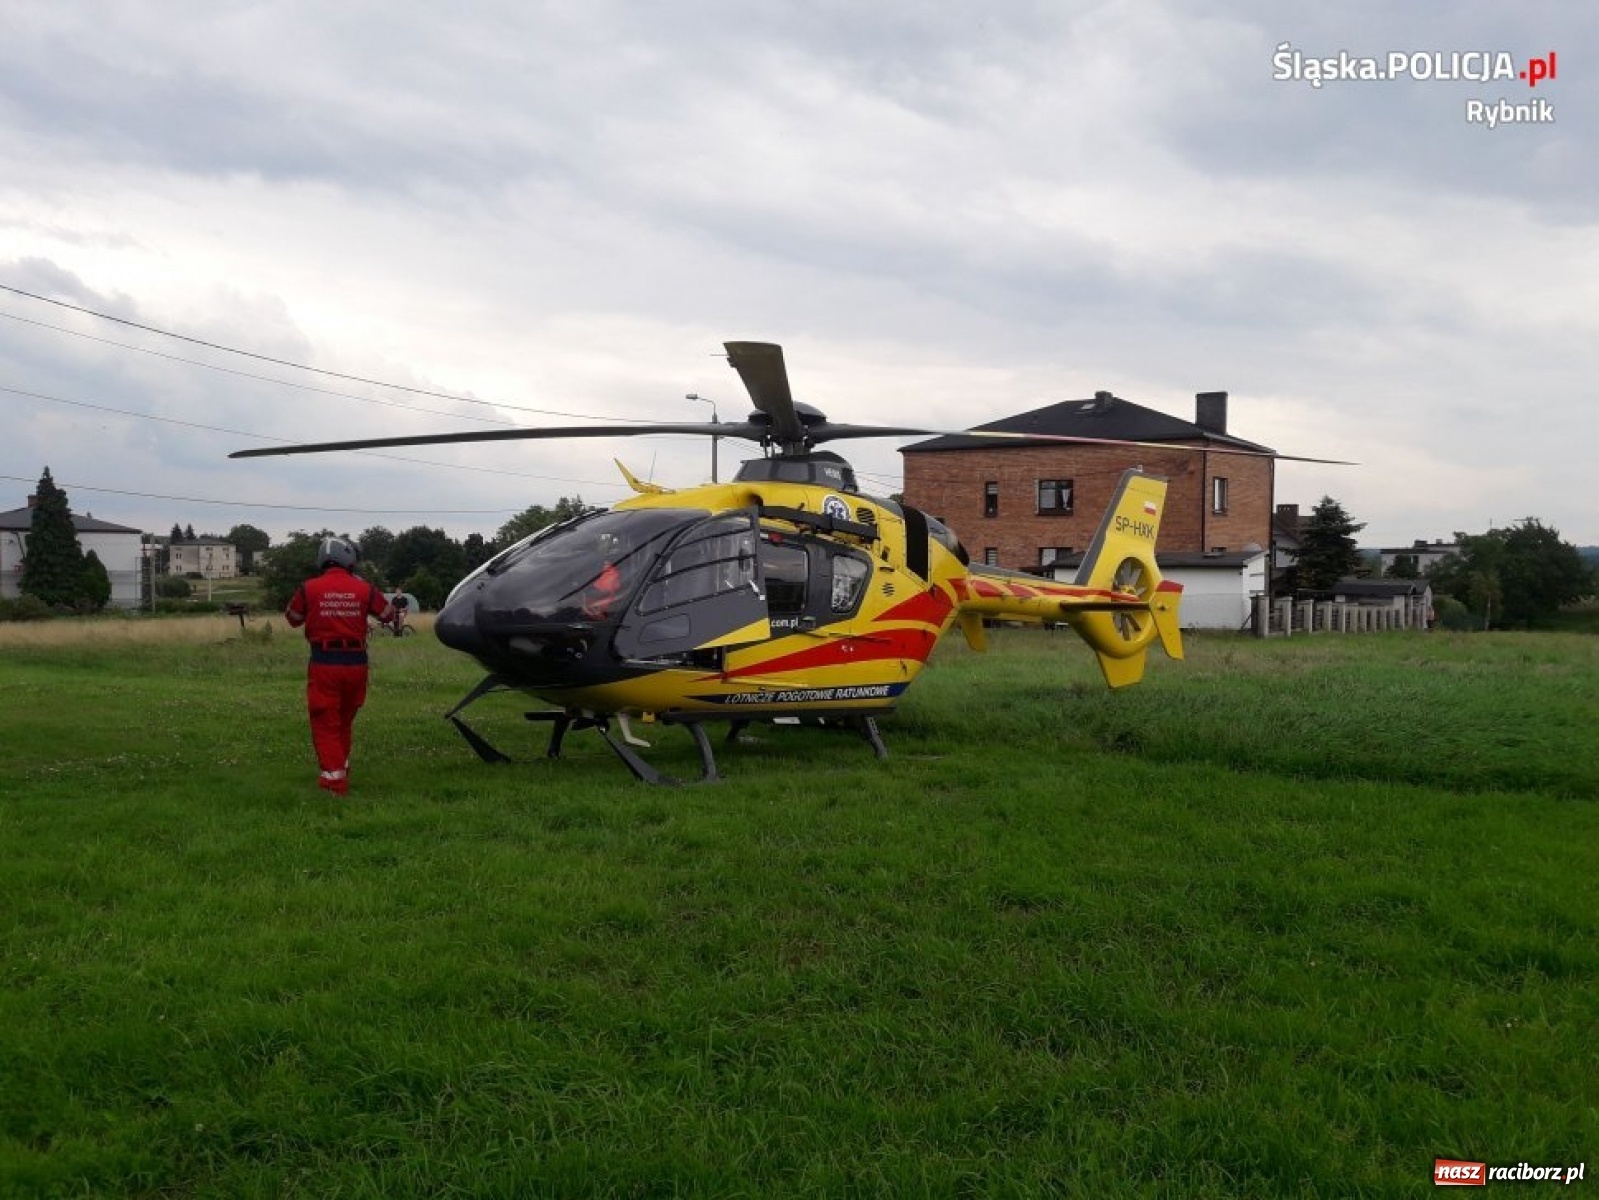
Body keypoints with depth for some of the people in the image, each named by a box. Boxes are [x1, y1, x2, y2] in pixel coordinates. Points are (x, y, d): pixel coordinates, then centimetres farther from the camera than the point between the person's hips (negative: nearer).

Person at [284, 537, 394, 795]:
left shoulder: (308, 589, -5)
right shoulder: (364, 589, -2)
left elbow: (293, 619, 11)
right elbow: (388, 615, 13)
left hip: (324, 664, -3)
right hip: (356, 663, 3)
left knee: (325, 723, 4)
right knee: (345, 720, 21)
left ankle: (334, 776, -4)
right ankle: (341, 767, 34)